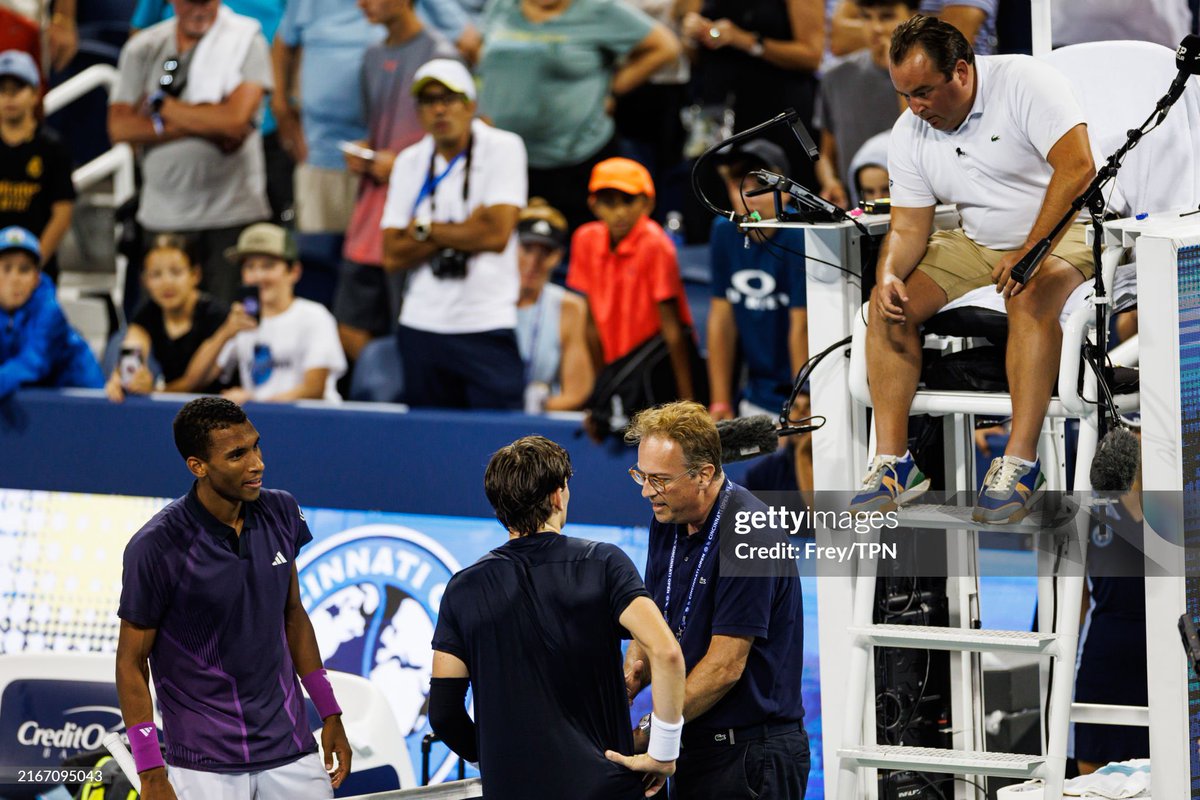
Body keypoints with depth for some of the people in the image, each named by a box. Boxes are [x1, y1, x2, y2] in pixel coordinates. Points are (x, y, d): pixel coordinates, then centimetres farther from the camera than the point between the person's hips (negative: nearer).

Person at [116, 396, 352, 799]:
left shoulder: (281, 513, 1)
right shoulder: (157, 547, -15)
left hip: (291, 751, 5)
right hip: (205, 763, -4)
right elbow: (131, 660, -8)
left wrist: (329, 712, 14)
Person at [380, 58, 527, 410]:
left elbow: (497, 234, -13)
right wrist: (464, 231, -8)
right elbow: (393, 254, 2)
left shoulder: (503, 147, -3)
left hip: (489, 328, -4)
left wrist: (424, 228, -3)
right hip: (422, 327, 4)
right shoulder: (410, 162, 10)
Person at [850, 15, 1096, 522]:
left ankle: (1019, 464, -36)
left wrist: (1030, 252, -30)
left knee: (1031, 297, -37)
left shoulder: (1023, 82, -20)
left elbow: (1077, 168, -28)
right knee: (889, 304, -14)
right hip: (978, 244, 6)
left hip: (1062, 229, -6)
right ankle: (892, 461, -15)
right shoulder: (909, 134, -1)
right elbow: (908, 226, 2)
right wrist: (889, 273, -21)